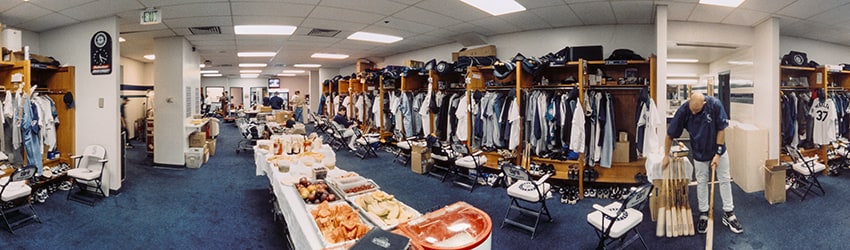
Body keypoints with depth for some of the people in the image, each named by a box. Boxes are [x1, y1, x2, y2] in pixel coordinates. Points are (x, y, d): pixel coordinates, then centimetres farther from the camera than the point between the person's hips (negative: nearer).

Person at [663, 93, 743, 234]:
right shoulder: (683, 111, -25)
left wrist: (718, 153, -14)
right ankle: (703, 214, 21)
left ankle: (728, 214, 20)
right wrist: (666, 156, -10)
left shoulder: (715, 105, -26)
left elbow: (721, 130, -15)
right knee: (702, 182, 9)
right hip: (699, 153, 0)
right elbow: (670, 135, -15)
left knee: (725, 180, 8)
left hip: (718, 150, 0)